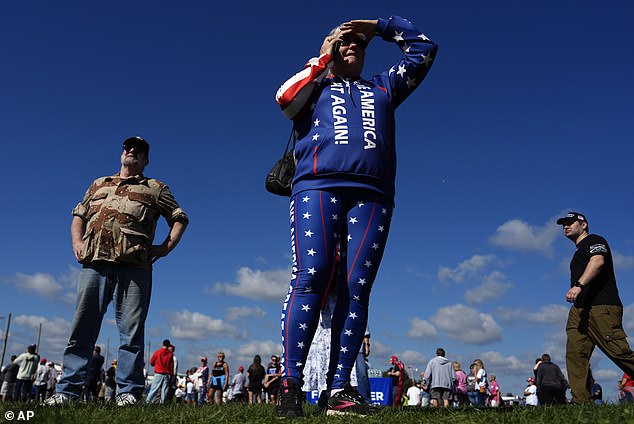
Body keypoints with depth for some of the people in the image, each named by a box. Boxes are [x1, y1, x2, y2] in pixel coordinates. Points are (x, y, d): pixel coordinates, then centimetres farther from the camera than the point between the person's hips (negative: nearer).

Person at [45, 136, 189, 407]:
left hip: (134, 265, -3)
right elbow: (78, 215, 29)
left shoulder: (155, 188, 18)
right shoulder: (99, 184, 28)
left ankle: (129, 391, -1)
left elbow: (180, 219, 15)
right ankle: (68, 389, 6)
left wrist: (166, 247, 3)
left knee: (131, 329, -4)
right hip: (94, 262, 3)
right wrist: (77, 242, 12)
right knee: (82, 325, 1)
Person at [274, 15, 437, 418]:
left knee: (357, 288, -8)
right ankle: (291, 385, -15)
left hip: (372, 195, 3)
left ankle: (341, 389, -7)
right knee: (311, 277, -17)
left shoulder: (383, 88, 33)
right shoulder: (315, 85, 27)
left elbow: (424, 48, 36)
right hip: (318, 187, -2)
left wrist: (378, 26, 33)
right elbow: (285, 98, 5)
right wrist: (322, 60, 15)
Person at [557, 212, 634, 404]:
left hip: (602, 307, -9)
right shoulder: (579, 252, 30)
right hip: (579, 310, 9)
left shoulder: (594, 241, 3)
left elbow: (598, 261, -18)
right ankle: (581, 401, -7)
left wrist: (578, 285, -30)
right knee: (574, 354, -4)